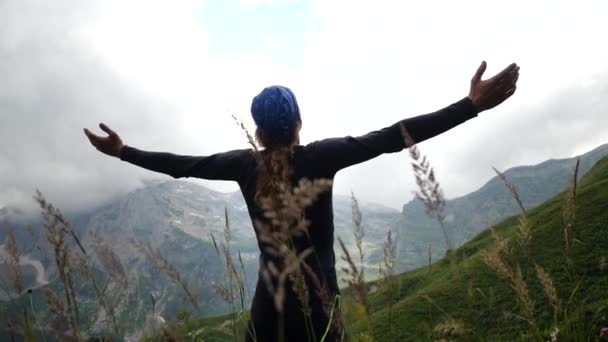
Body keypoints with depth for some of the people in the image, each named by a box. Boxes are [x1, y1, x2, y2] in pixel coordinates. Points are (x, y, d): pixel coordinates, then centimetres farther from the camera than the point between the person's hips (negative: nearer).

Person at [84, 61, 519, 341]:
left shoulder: (246, 164, -1)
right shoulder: (319, 157, -11)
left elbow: (181, 164, 9)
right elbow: (390, 138, -17)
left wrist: (123, 151, 24)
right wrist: (471, 105, -19)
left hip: (268, 305, 3)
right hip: (316, 305, -3)